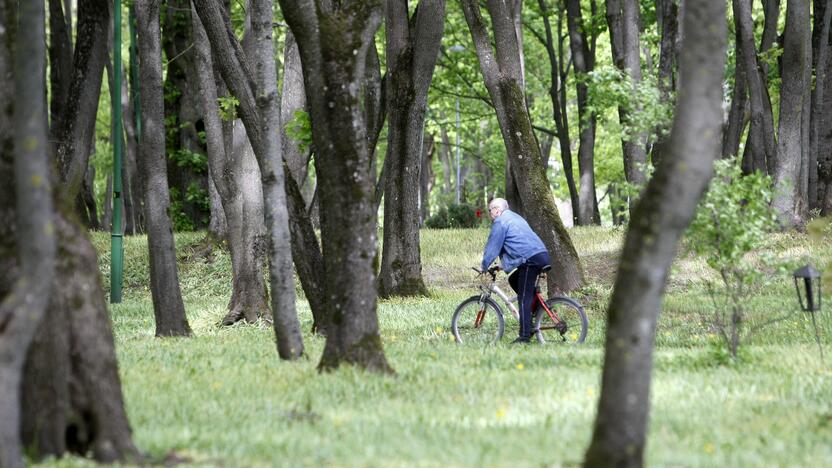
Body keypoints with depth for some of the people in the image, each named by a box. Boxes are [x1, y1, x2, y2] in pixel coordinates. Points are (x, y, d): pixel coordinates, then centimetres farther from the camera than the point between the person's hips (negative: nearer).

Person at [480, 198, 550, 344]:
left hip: (531, 259, -9)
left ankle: (524, 336, -12)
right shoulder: (515, 217, 27)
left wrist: (484, 268, 6)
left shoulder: (500, 222, -3)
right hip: (542, 254, 9)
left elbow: (492, 247, -3)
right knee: (514, 280, 26)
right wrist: (503, 264, 41)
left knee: (524, 298, -9)